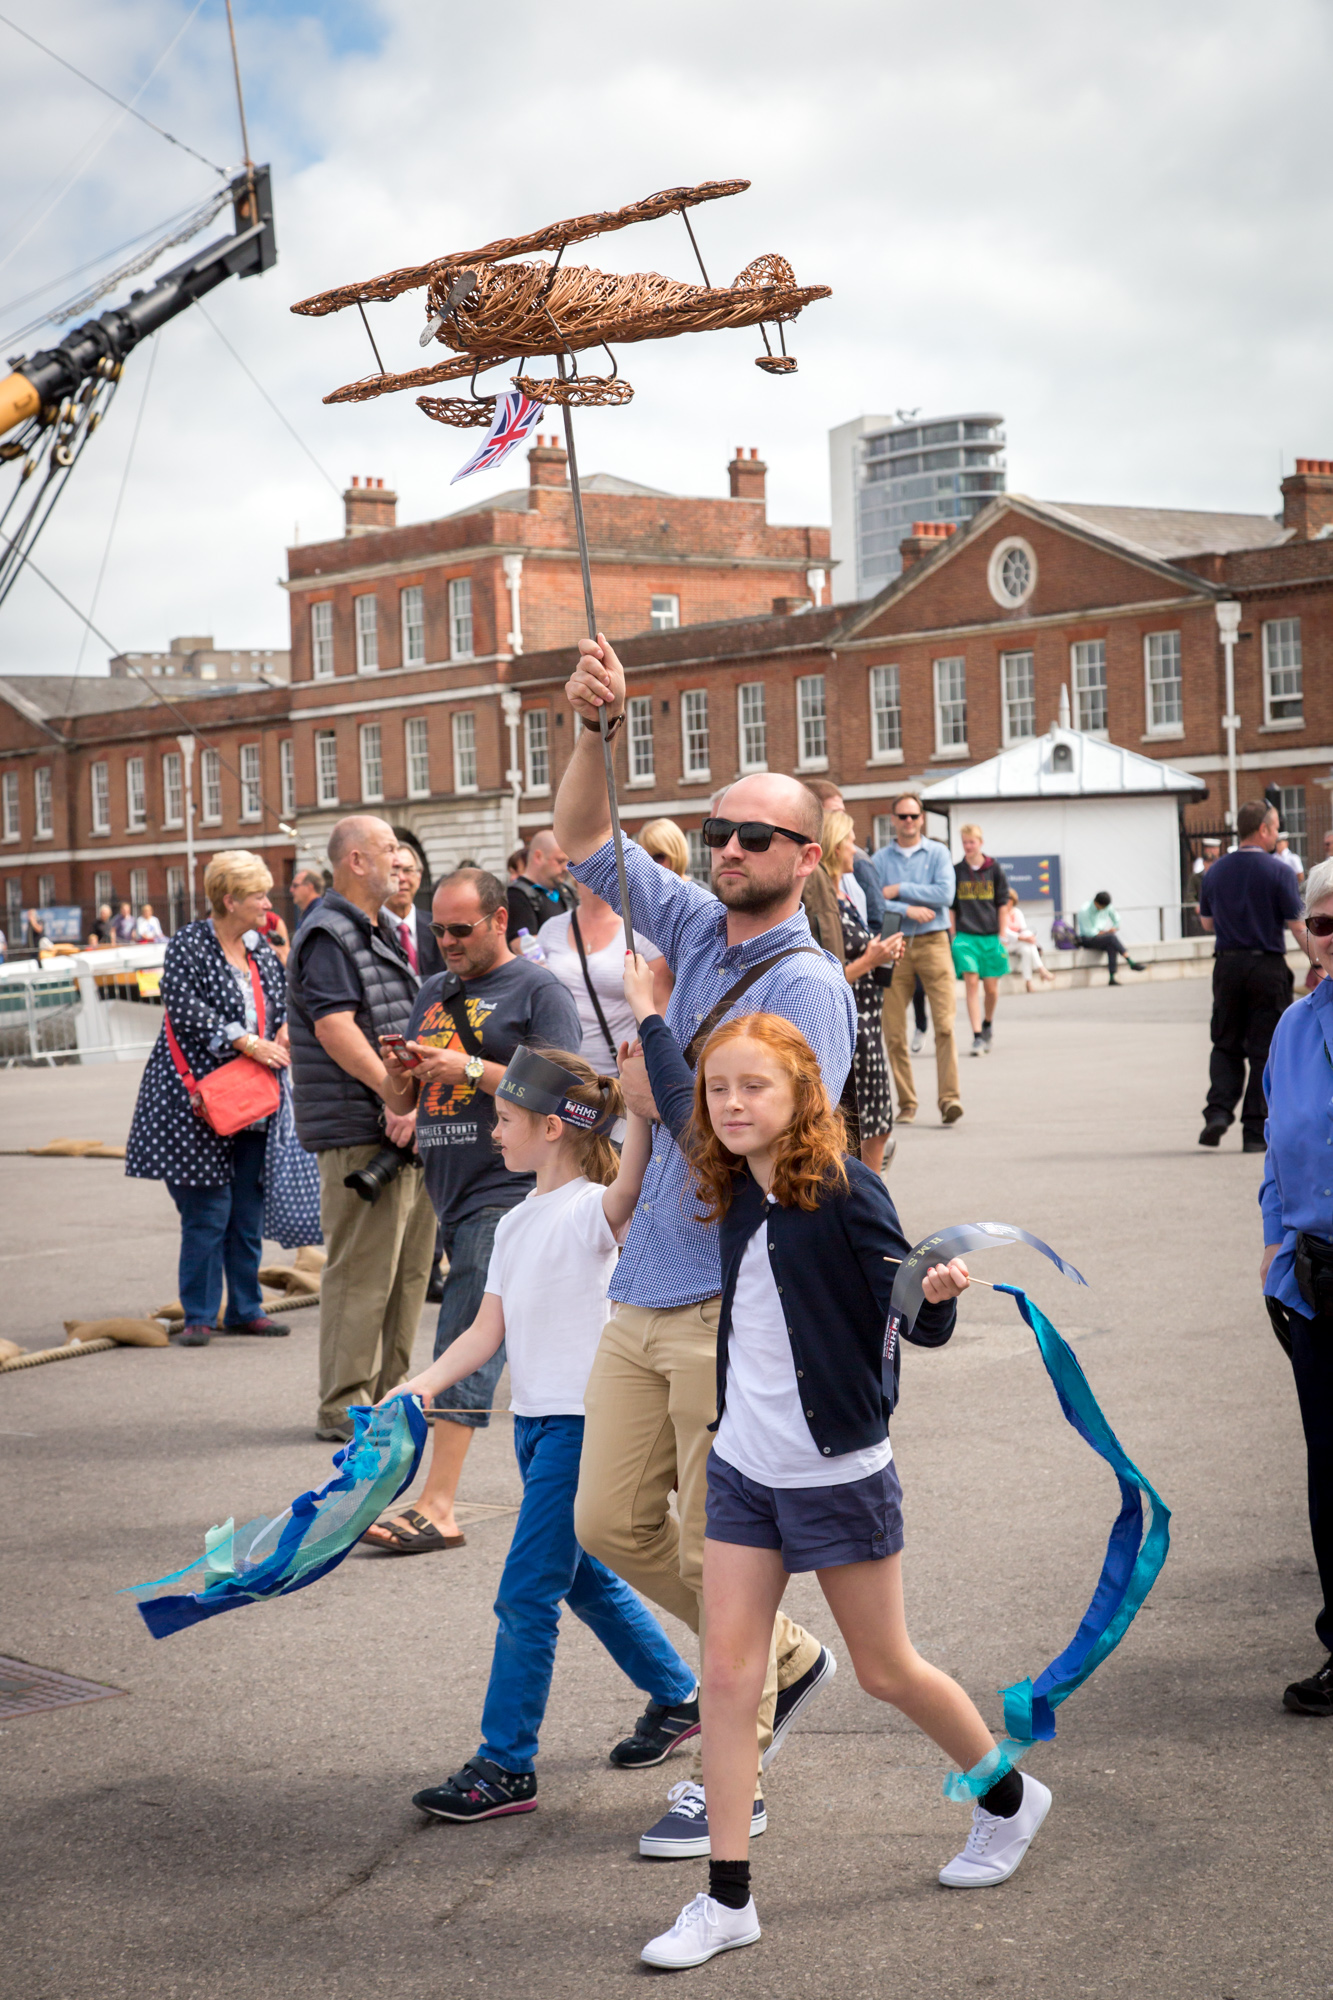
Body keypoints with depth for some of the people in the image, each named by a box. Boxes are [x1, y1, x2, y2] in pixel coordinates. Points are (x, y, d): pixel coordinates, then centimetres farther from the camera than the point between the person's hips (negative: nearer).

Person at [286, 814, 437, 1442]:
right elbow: (336, 1027, -22)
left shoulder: (376, 934, 21)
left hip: (404, 1126, 10)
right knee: (362, 1269, -7)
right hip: (359, 1130, -10)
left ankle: (387, 1391, 23)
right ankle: (343, 1406, -1)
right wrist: (395, 1095, -25)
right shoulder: (326, 936, -11)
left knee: (409, 1265, 13)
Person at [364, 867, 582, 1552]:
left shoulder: (539, 990, -2)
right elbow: (403, 1100, 20)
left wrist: (470, 1068, -18)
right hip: (451, 1190, 8)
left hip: (508, 1187, -8)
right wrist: (400, 1072, -3)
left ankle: (437, 1507, -16)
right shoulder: (433, 992, 20)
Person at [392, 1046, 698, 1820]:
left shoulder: (594, 1211, -13)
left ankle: (507, 1767, 2)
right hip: (535, 1420, 9)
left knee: (526, 1594, -6)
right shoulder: (517, 1223, 12)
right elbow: (488, 1331, 10)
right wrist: (419, 1387, 0)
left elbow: (632, 1183, -38)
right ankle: (681, 1694, 37)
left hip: (583, 1422, -9)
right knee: (584, 1577, 19)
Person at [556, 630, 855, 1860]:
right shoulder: (698, 931, 10)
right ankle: (786, 1662, 32)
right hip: (644, 1296, 8)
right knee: (611, 1525, 13)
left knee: (720, 1547, 1)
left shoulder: (807, 986, -11)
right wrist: (596, 729, 1)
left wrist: (658, 1093, -12)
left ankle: (735, 1779, 16)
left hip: (734, 1307, -8)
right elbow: (584, 842, 16)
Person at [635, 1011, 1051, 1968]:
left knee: (887, 1669, 10)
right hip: (743, 1467, 6)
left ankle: (1010, 1797, 36)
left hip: (840, 1470, -6)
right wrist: (650, 1016, 31)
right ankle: (728, 1897, 7)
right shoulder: (734, 1182, 2)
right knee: (726, 1669, 0)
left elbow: (918, 1323, -17)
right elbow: (676, 1100, 24)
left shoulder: (844, 1188, -16)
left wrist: (939, 1297, -38)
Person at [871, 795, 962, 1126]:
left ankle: (949, 1098, -14)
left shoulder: (937, 853, 9)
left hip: (932, 943, -1)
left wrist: (899, 890, -5)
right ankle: (906, 1103, 9)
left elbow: (945, 894, -6)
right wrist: (907, 910, -13)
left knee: (945, 1024, -12)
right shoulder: (879, 859, 9)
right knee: (893, 1031, 0)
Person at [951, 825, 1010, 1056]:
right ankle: (977, 1037, -12)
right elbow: (951, 907, 9)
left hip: (990, 936, 0)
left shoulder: (994, 869, 3)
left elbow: (1002, 903, 6)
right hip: (965, 936, 0)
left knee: (991, 987, 5)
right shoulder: (956, 871, 5)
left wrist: (1002, 934, 1)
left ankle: (988, 1022, 34)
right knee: (971, 983, -12)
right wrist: (953, 937, 6)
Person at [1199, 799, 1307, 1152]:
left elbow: (1207, 922, 14)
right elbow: (1298, 927, -11)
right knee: (1264, 1050, 3)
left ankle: (1218, 1111, -5)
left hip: (1227, 964, 4)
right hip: (1268, 966, -3)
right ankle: (1255, 1130, 2)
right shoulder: (1278, 872, -10)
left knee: (1226, 1044, 15)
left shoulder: (1215, 871, 4)